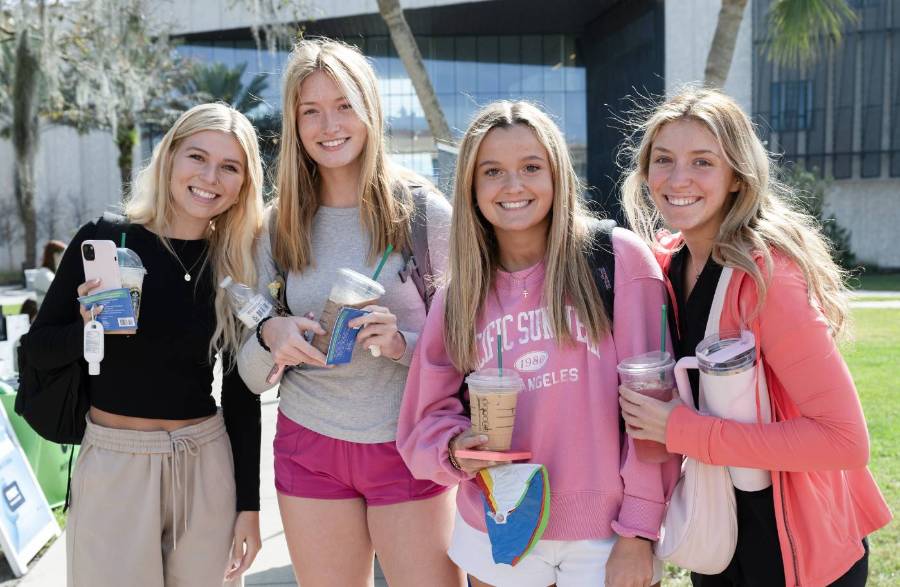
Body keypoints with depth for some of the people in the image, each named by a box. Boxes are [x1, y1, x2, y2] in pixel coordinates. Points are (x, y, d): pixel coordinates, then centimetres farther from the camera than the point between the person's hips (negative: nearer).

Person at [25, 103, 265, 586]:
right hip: (114, 464, -2)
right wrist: (91, 327, -22)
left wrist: (248, 503, 4)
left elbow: (241, 393, 3)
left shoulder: (239, 267, -1)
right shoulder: (105, 239, -8)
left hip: (208, 465, 2)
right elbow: (39, 350, -1)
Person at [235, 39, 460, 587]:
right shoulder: (281, 227, 2)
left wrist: (405, 344, -22)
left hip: (407, 447, -2)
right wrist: (270, 338, -15)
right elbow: (254, 377, 6)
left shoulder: (424, 212, -6)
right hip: (308, 446, 3)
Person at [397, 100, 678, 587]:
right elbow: (429, 418, 6)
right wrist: (456, 450, -15)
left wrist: (638, 532, -11)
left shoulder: (620, 259, -10)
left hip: (606, 536, -3)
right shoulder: (460, 295, 2)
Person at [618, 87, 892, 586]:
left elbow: (845, 440, -27)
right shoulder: (667, 262, -3)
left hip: (796, 547, -6)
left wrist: (683, 431, -27)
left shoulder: (768, 276, -24)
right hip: (714, 527, 6)